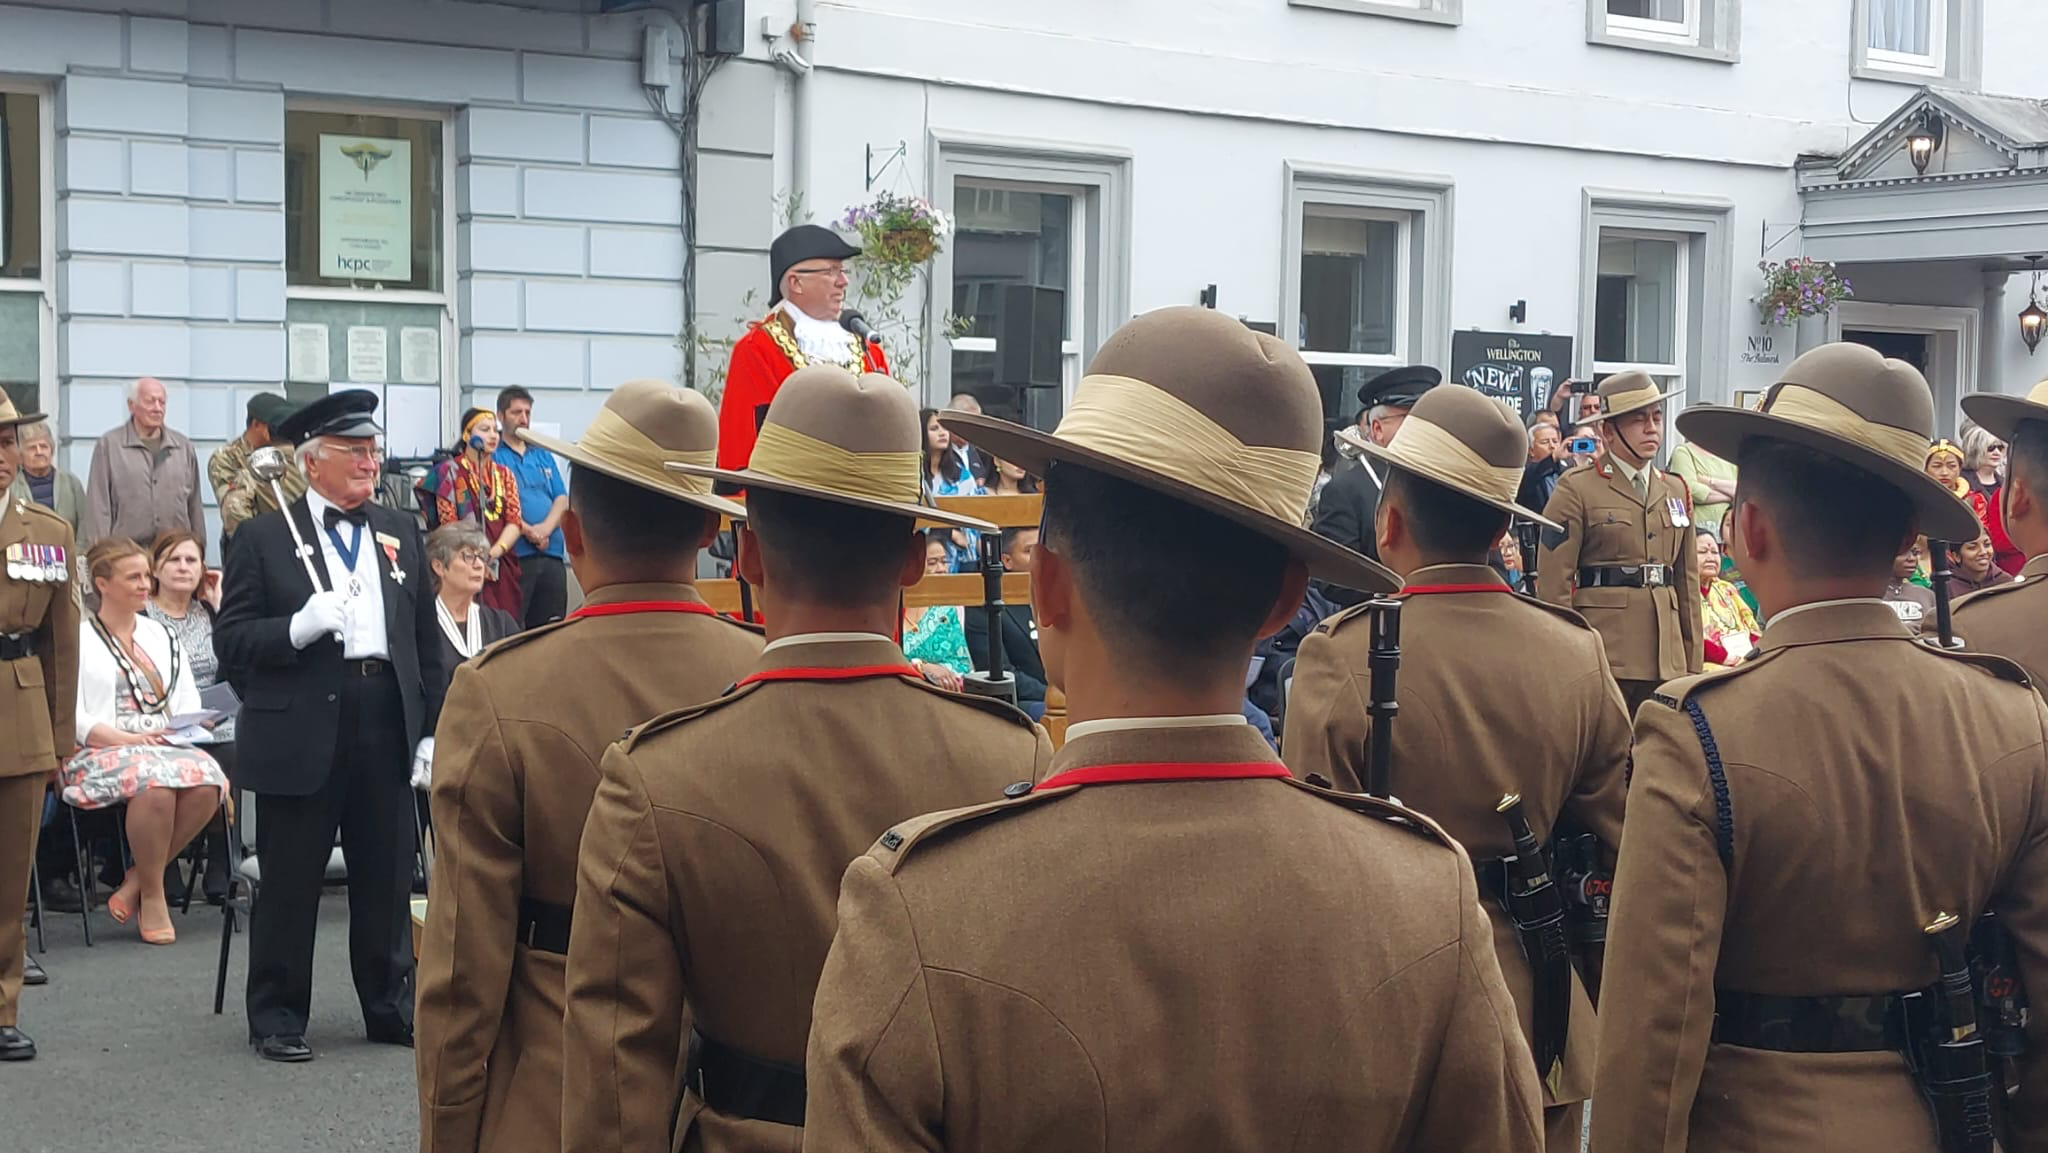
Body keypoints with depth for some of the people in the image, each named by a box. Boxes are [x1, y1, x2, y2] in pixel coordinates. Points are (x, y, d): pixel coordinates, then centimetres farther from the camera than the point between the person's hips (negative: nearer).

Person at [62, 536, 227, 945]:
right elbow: (71, 718, -5)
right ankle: (152, 895, -19)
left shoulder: (161, 636, 23)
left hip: (166, 747, 5)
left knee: (206, 779, -31)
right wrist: (131, 740, -17)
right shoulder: (79, 639, 6)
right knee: (155, 781, -38)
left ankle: (136, 881, -16)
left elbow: (188, 703, 18)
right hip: (100, 754, -5)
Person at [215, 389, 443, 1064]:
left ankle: (390, 1007, 24)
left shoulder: (400, 533, 12)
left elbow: (426, 640, 14)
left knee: (389, 879, 11)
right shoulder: (265, 538, -1)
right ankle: (277, 1016, 16)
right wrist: (298, 627, -22)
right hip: (300, 735, -4)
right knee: (290, 882, 4)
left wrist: (433, 726, 8)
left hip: (387, 727, 4)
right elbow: (230, 639, -5)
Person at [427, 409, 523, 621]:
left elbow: (514, 521, 6)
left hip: (502, 569, 4)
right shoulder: (450, 471, 3)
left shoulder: (504, 474, 16)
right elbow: (448, 524, -4)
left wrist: (495, 551, -12)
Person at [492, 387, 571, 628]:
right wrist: (527, 531, -15)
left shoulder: (543, 455, 21)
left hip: (552, 552, 6)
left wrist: (546, 527, -6)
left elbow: (562, 499, 13)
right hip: (514, 552, -6)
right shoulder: (491, 455, 2)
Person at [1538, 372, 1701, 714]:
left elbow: (1688, 581, 18)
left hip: (1665, 660, 6)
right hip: (1601, 657, -5)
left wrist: (1693, 664, 14)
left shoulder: (1675, 490, 17)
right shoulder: (1577, 489, -2)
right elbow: (1554, 583, -5)